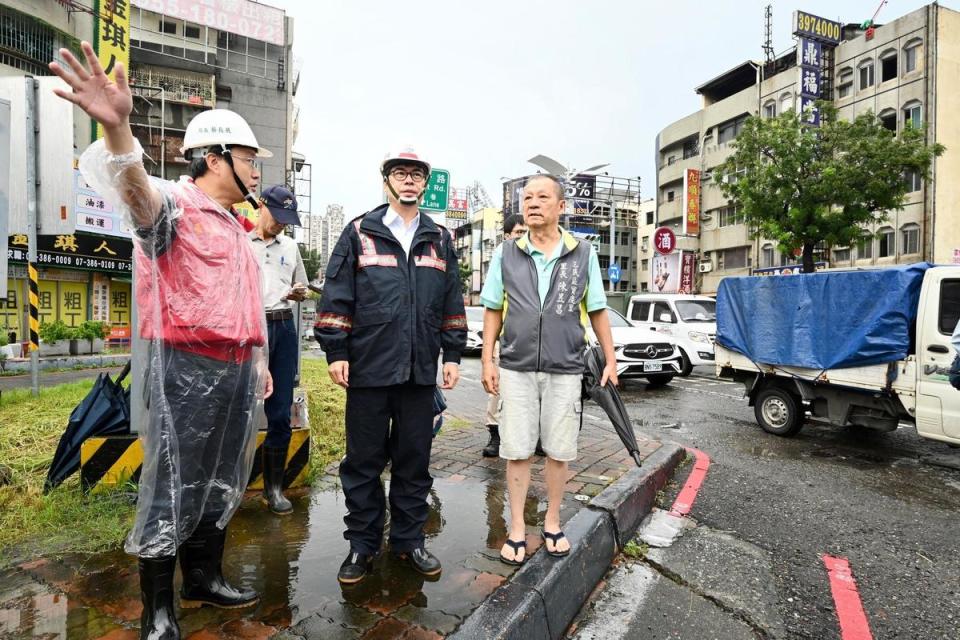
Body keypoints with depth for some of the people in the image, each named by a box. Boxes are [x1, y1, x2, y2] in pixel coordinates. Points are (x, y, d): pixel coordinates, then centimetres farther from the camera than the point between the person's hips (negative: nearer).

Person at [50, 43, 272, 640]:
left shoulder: (236, 227, 19)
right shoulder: (175, 205, -5)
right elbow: (136, 187, -30)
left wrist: (259, 360, 20)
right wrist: (117, 128, -49)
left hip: (236, 369, 8)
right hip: (186, 367, -8)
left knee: (221, 482, 17)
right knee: (174, 487, 3)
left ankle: (205, 578, 35)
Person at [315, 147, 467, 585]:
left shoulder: (439, 240, 12)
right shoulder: (359, 233, 4)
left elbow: (452, 303, 13)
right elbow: (337, 298, 0)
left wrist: (452, 355, 8)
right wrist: (335, 352, -6)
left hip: (420, 370, 3)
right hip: (369, 367, -2)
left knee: (414, 460, 12)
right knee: (364, 461, 9)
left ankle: (409, 540, 30)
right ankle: (363, 544, 27)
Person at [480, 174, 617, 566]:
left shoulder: (583, 254, 2)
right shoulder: (506, 254, 3)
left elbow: (597, 311, 7)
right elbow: (493, 310, 6)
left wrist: (610, 360, 6)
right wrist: (488, 361, 1)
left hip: (565, 371, 0)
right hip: (516, 369, 0)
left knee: (559, 451, 10)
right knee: (516, 451, 6)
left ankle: (552, 523, 31)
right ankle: (517, 528, 24)